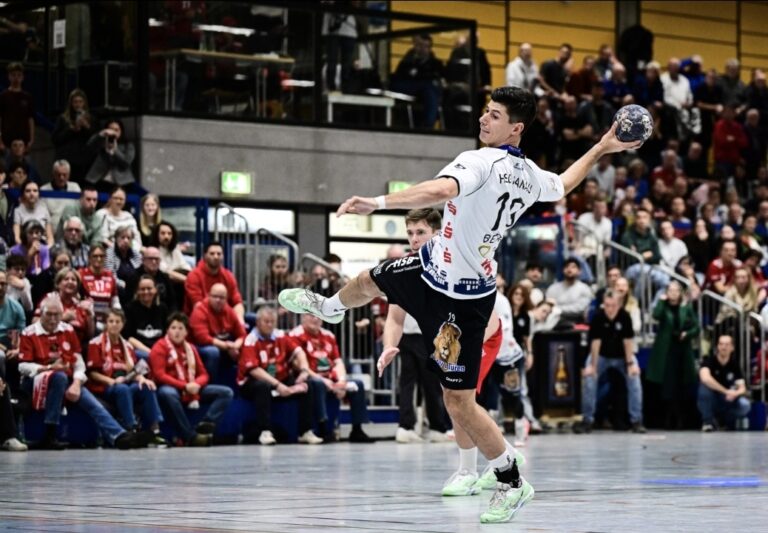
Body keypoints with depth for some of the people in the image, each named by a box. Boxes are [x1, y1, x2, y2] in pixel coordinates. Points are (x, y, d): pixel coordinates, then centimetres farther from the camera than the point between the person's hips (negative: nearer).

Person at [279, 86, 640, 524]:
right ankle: (330, 309, 69)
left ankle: (512, 483, 10)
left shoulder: (480, 162, -27)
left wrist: (377, 203, -52)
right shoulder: (530, 176, 0)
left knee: (459, 401, -3)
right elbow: (563, 185, 21)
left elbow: (441, 190, -47)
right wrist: (601, 149, 32)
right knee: (368, 282, 33)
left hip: (461, 299, -10)